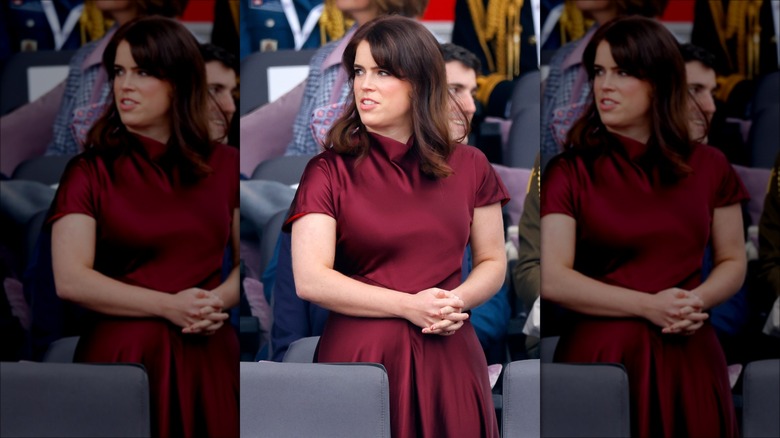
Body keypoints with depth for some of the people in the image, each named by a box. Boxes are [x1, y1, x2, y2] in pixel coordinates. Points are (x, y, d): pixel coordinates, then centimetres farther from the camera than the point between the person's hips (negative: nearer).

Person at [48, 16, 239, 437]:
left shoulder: (225, 165, 9)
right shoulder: (89, 172, 1)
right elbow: (70, 279, -9)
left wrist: (220, 300, -10)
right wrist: (169, 306, -16)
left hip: (209, 356, 2)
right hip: (122, 355, -2)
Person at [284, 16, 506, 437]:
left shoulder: (469, 167, 8)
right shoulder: (328, 171, -2)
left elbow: (493, 262, 13)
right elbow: (310, 280, -11)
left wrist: (458, 300, -9)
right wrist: (409, 306, -16)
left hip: (448, 358, 3)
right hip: (360, 357, -3)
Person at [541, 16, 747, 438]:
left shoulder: (709, 167, 8)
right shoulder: (569, 172, -2)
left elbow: (733, 261, 13)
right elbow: (553, 278, -10)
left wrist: (699, 300, -9)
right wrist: (648, 306, -17)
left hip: (689, 358, 3)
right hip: (601, 354, -3)